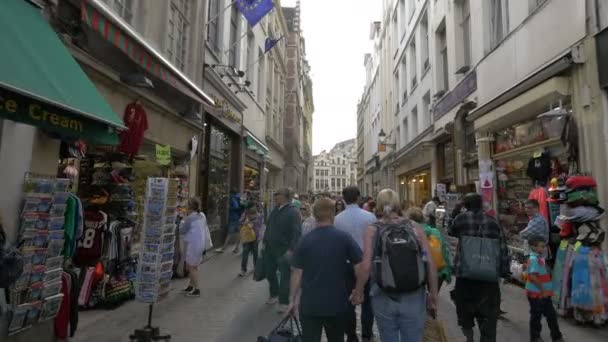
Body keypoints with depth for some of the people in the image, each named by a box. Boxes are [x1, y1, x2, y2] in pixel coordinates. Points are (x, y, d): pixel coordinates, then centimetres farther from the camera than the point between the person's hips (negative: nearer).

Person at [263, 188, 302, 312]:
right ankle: (274, 295, 40)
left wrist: (291, 249, -24)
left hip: (284, 251, -7)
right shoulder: (275, 210, 8)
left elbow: (297, 233, -19)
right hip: (270, 249, 8)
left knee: (284, 276, 4)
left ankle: (283, 302, 19)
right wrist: (265, 242, 13)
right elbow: (268, 227, 16)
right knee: (269, 272, 18)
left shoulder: (293, 212, -15)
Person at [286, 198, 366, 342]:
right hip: (337, 303, 1)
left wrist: (293, 299, 7)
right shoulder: (344, 238, -8)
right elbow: (359, 267, -9)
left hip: (310, 304, 0)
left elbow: (297, 273, -3)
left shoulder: (305, 240, -4)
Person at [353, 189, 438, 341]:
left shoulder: (373, 230, -5)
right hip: (414, 298, 1)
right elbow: (430, 263, -5)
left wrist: (358, 292, 2)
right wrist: (433, 296, 4)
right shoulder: (414, 227, -2)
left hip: (384, 299, 0)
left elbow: (366, 266, -12)